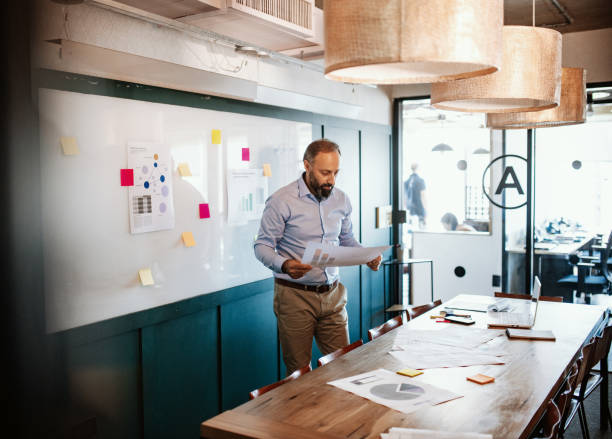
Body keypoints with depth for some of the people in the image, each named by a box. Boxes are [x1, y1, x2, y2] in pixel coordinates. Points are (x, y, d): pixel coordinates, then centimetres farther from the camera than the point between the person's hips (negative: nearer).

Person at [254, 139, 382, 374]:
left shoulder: (341, 200, 6)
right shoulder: (281, 201, -11)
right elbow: (262, 246, -8)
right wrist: (284, 265, -29)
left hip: (332, 295, 5)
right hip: (294, 295, -4)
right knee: (299, 371, 6)